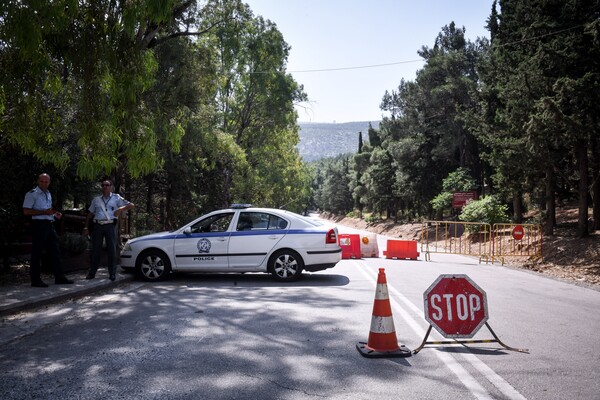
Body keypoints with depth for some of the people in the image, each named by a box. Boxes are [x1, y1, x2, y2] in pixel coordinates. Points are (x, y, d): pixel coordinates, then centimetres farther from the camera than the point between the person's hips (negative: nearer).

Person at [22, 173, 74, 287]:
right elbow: (26, 211, -13)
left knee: (55, 251, 8)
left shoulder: (48, 194, 19)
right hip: (39, 225, -8)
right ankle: (36, 280, 4)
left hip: (49, 225, 8)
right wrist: (44, 212, -20)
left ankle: (59, 277, 13)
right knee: (37, 253, -3)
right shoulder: (32, 194, -6)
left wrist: (55, 214, 11)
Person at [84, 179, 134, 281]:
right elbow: (90, 214, 17)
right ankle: (92, 272, 12)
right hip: (97, 226, 2)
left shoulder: (116, 198, 9)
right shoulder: (96, 199, 17)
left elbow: (131, 205, 4)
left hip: (110, 226, -2)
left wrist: (121, 209, -11)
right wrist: (86, 227, 10)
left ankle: (112, 273, 3)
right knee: (95, 249, 4)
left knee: (112, 249, -2)